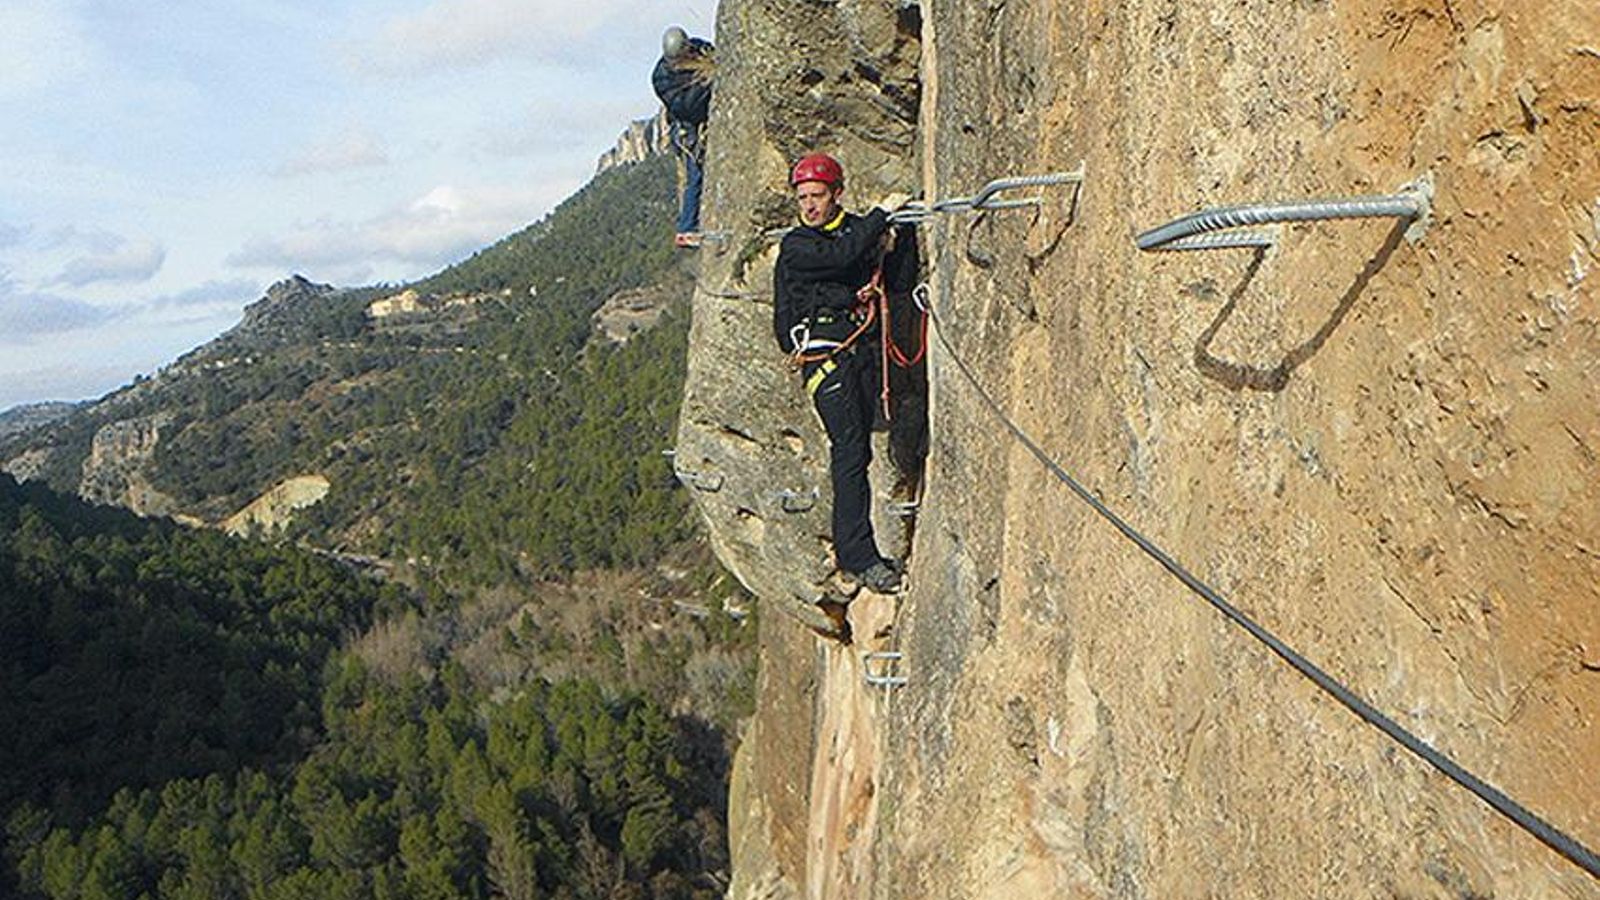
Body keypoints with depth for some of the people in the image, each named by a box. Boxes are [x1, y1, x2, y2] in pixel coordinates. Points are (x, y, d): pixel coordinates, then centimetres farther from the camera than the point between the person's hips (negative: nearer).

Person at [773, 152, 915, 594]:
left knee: (857, 450, 7)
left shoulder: (856, 228, 15)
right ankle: (858, 557, -12)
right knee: (850, 450, -13)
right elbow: (838, 256, -20)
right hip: (824, 353, -6)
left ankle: (851, 549, 14)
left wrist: (895, 242, -2)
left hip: (863, 348, 6)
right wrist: (881, 215, -14)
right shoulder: (795, 246, -2)